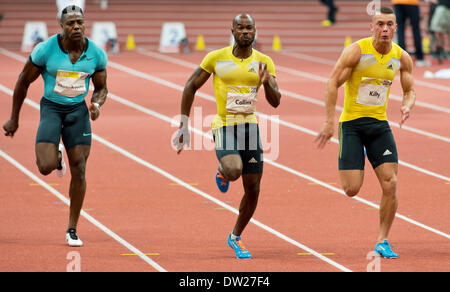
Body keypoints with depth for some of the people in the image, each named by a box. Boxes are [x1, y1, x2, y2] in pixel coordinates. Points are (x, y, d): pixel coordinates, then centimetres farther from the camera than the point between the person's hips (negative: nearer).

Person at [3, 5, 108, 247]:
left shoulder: (96, 54, -7)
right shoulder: (45, 50, -15)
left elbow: (101, 88, 9)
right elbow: (23, 82, -2)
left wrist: (97, 104, -15)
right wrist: (14, 118, 3)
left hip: (78, 111, 2)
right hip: (51, 108, -2)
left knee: (79, 170, -3)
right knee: (46, 168, -18)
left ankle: (72, 229, 9)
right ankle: (57, 156, 23)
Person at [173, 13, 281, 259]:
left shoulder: (264, 62, 2)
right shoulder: (216, 58, -4)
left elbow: (275, 102, -2)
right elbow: (191, 87, 4)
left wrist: (267, 82, -25)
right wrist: (184, 126, 0)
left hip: (251, 128, 3)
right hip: (224, 127, -3)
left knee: (253, 190, 4)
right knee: (234, 171, -32)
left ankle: (236, 238, 27)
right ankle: (222, 172, 8)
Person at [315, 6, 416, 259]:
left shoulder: (402, 58, 0)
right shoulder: (357, 51, -13)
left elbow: (410, 90, 12)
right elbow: (333, 83, -10)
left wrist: (407, 106, -11)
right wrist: (330, 122, -15)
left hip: (380, 124, 4)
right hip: (351, 122, -4)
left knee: (391, 185, -9)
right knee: (352, 190, -10)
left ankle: (383, 242, 4)